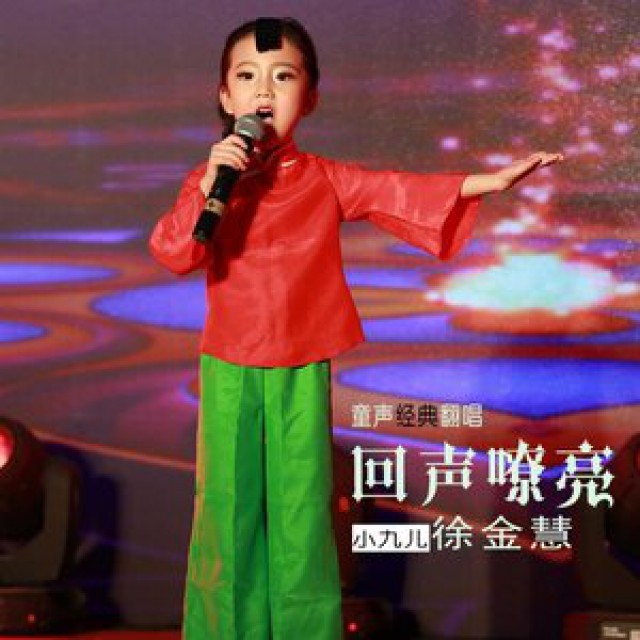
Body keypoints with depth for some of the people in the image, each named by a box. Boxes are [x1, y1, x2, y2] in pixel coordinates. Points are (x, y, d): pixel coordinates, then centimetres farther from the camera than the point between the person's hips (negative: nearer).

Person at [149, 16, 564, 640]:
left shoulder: (325, 179, 2)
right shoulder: (208, 178, 0)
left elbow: (401, 192, -3)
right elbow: (171, 253, -12)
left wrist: (491, 181, -11)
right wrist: (212, 186, -24)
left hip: (303, 371, 0)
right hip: (229, 371, 0)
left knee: (301, 505, 5)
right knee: (230, 504, 7)